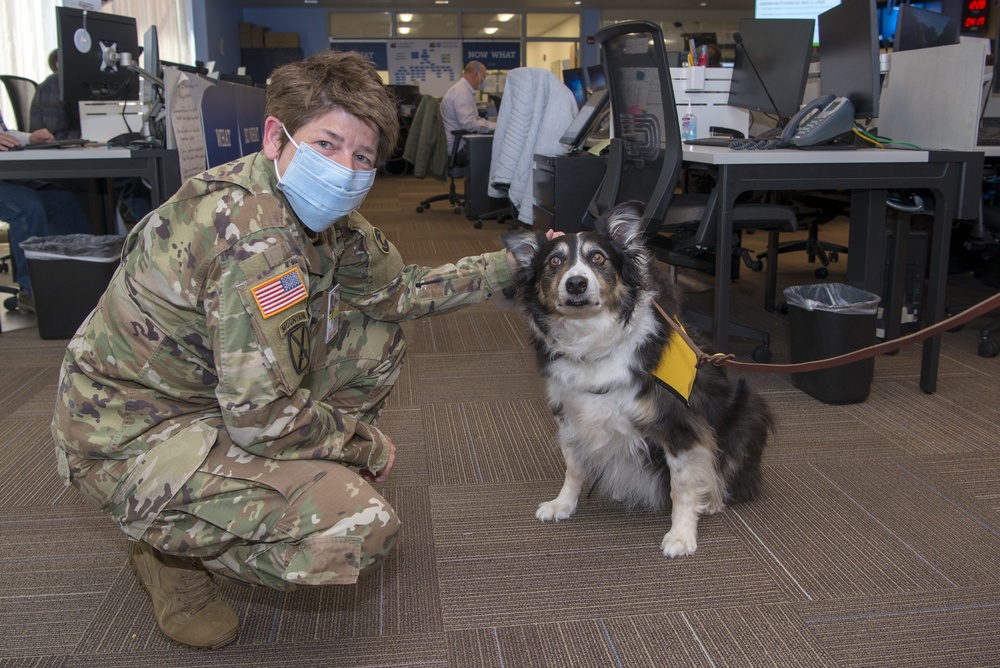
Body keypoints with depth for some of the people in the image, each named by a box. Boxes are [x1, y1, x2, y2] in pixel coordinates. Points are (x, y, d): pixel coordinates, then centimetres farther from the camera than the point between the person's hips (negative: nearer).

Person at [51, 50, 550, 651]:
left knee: (377, 340, 9)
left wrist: (512, 263, 10)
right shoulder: (252, 230, -30)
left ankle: (289, 481, 16)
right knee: (364, 528, -23)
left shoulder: (321, 214, -2)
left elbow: (400, 288, 11)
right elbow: (262, 416, -29)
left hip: (208, 389, 9)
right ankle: (175, 549, 1)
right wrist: (368, 444, -12)